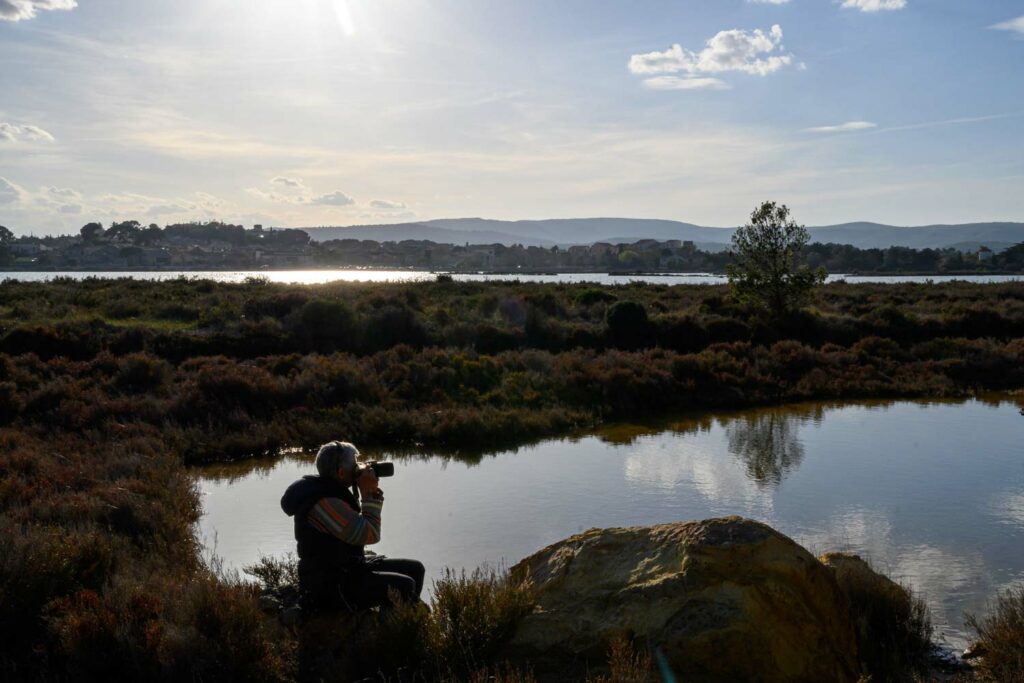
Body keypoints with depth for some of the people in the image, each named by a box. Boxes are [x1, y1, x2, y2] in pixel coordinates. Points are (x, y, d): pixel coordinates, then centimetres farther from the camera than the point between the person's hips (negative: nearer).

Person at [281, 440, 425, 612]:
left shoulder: (331, 492, 6)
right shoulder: (325, 501, -25)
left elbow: (363, 528, 15)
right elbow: (371, 535, -25)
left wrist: (372, 491, 3)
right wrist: (368, 493, -17)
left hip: (347, 569, 10)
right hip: (329, 586, -10)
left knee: (415, 569, 9)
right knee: (404, 587, -23)